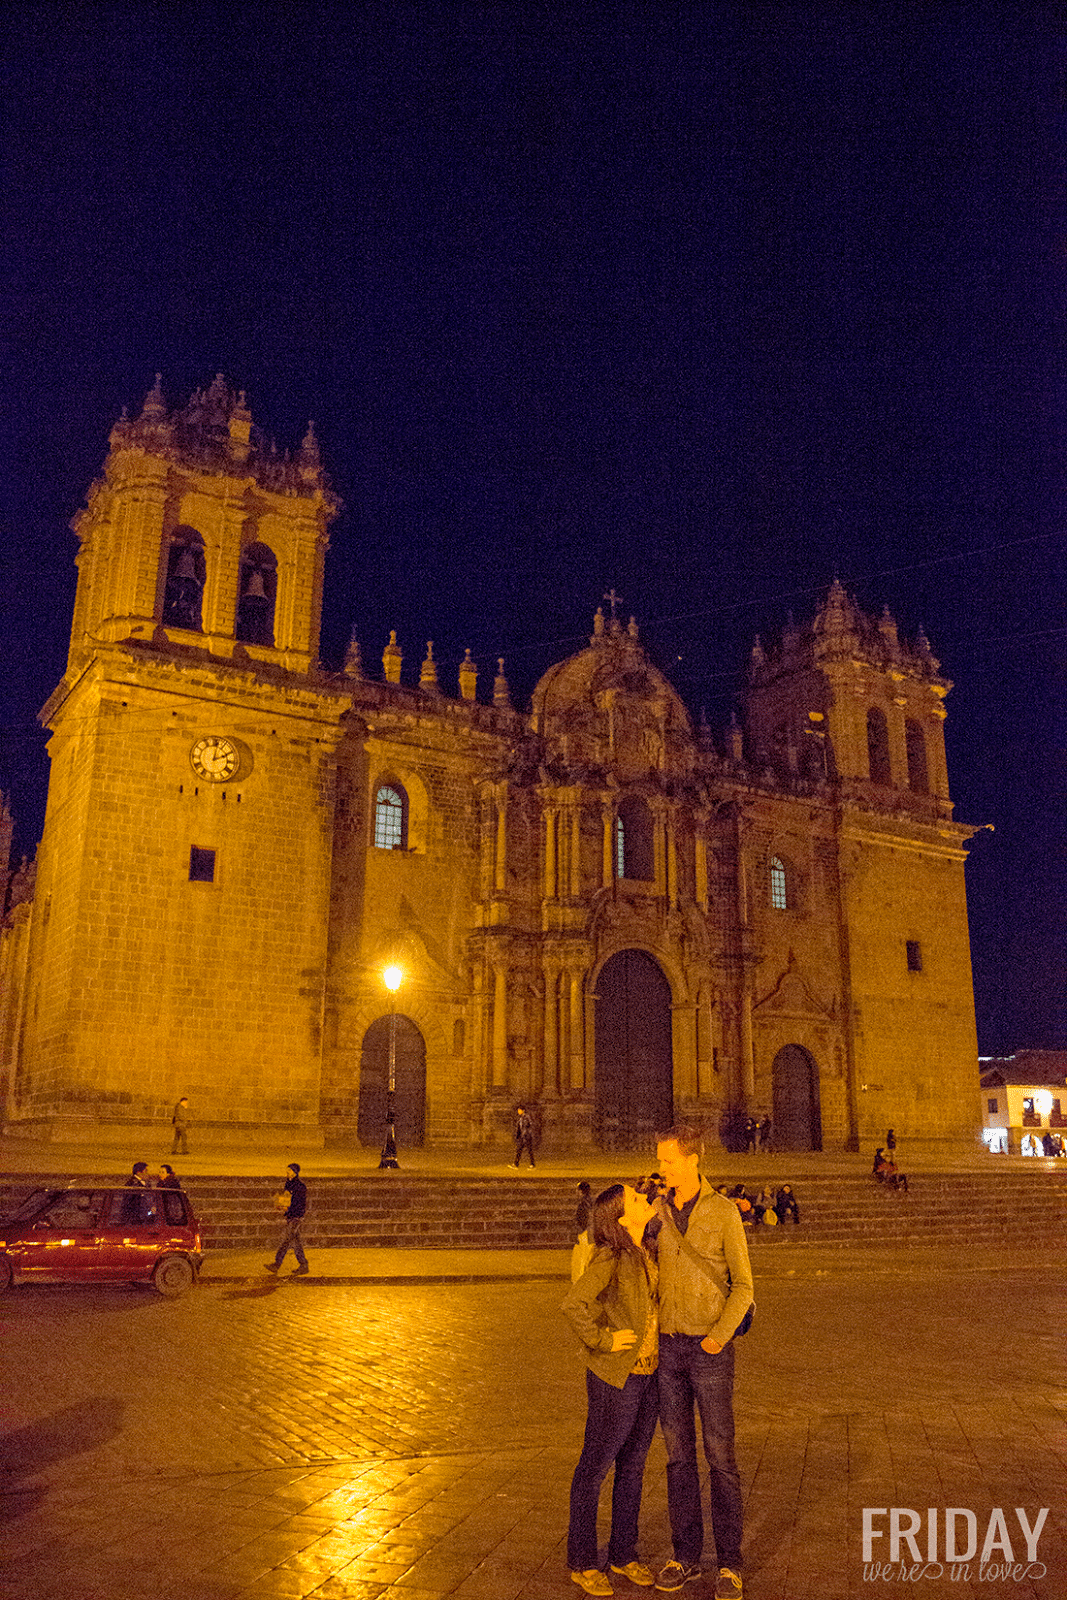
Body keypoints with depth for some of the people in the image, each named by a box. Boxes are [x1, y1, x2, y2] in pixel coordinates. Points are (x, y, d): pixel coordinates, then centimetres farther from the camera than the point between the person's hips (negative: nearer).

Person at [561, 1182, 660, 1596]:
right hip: (616, 1378, -8)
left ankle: (624, 1554, 31)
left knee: (632, 1466, 17)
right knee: (595, 1467, 6)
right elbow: (573, 1305, -28)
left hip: (648, 1375, 8)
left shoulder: (644, 1255, 7)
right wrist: (603, 1340, -20)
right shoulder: (608, 1259, -19)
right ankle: (582, 1562, 19)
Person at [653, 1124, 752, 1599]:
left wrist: (721, 1333, -18)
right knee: (679, 1453, 9)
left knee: (720, 1455, 2)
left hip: (709, 1347, -4)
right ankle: (686, 1556, 21)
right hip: (667, 1346, 4)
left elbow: (743, 1285, -6)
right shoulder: (656, 1212, 3)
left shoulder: (724, 1212, -9)